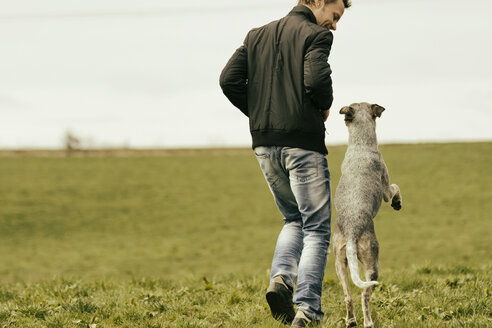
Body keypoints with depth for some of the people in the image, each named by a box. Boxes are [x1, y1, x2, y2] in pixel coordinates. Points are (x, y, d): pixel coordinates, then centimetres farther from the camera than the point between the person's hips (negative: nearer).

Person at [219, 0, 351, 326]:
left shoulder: (258, 35, 14)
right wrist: (325, 106, -2)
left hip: (265, 145, 6)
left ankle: (281, 278, -2)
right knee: (316, 229, 0)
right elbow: (316, 78, -22)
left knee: (294, 220, 22)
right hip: (303, 142, -6)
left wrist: (258, 113, 12)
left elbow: (229, 80, 6)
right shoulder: (316, 35, -6)